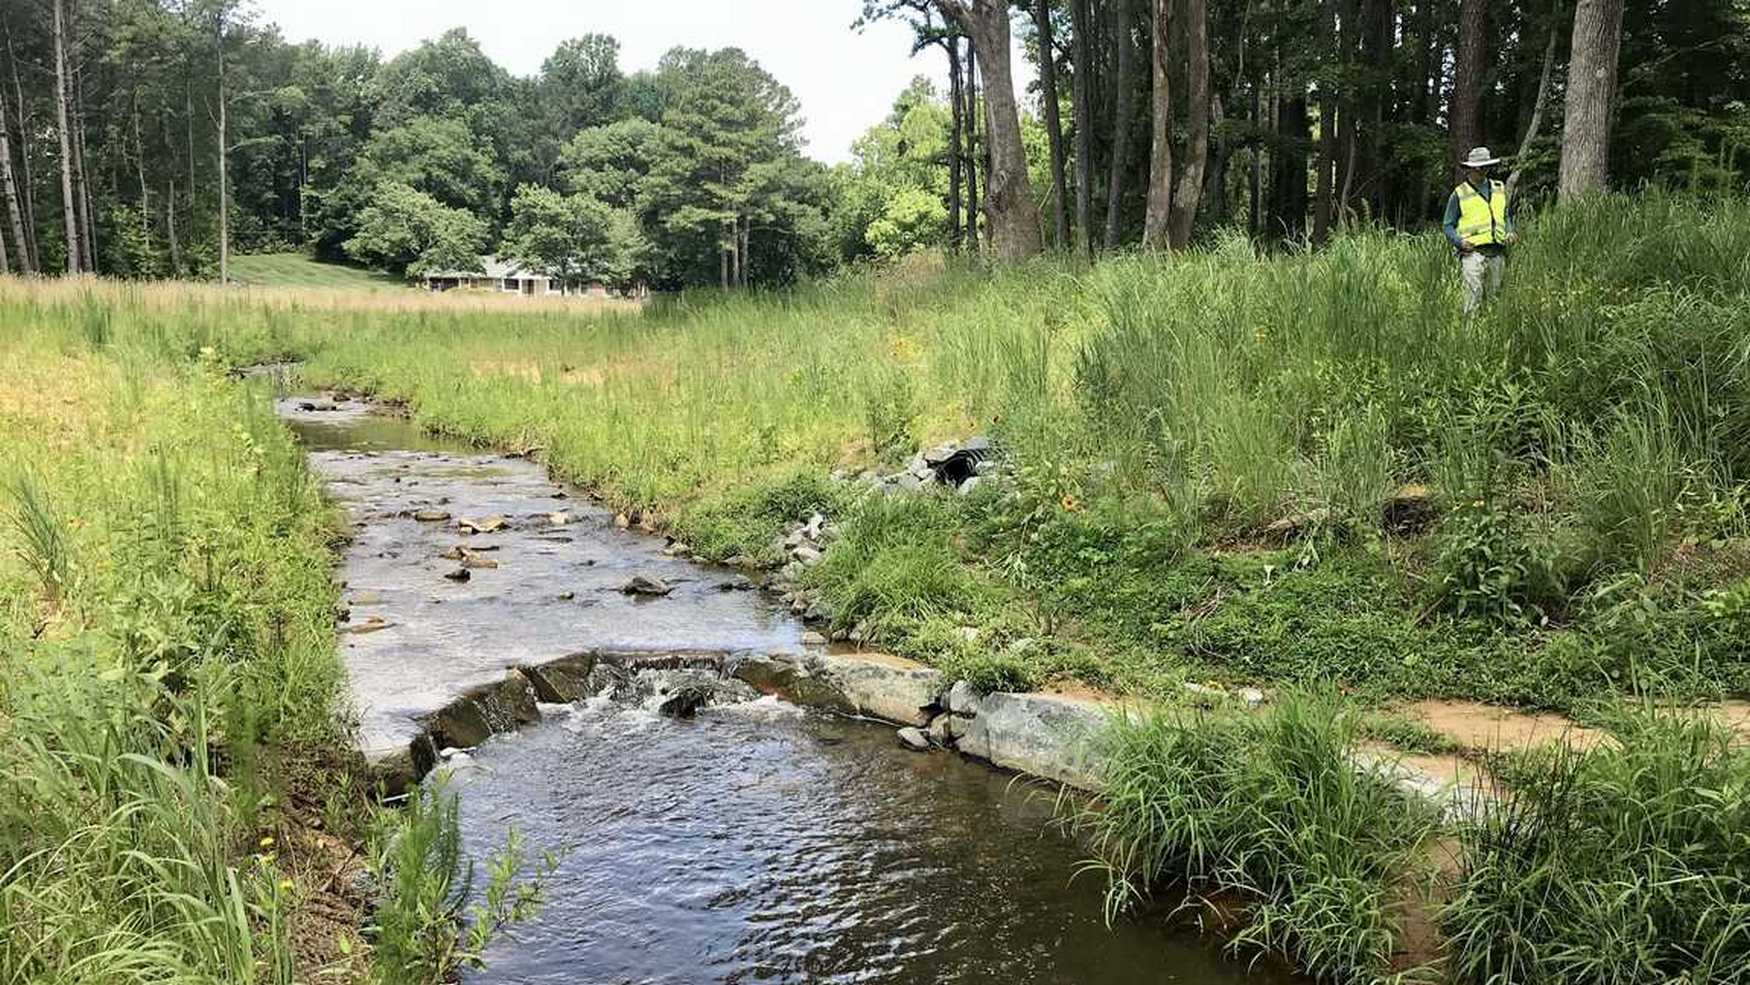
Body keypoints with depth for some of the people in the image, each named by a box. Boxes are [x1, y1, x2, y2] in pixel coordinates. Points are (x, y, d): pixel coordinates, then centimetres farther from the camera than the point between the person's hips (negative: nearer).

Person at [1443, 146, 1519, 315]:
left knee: (1495, 294, 6)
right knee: (1474, 291, -18)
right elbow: (1448, 226, 4)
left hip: (1497, 252, 5)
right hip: (1473, 252, -5)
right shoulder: (1459, 194, 3)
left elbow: (1506, 216, 28)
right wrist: (1460, 241, -14)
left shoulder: (1499, 189, 18)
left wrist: (1510, 232, 8)